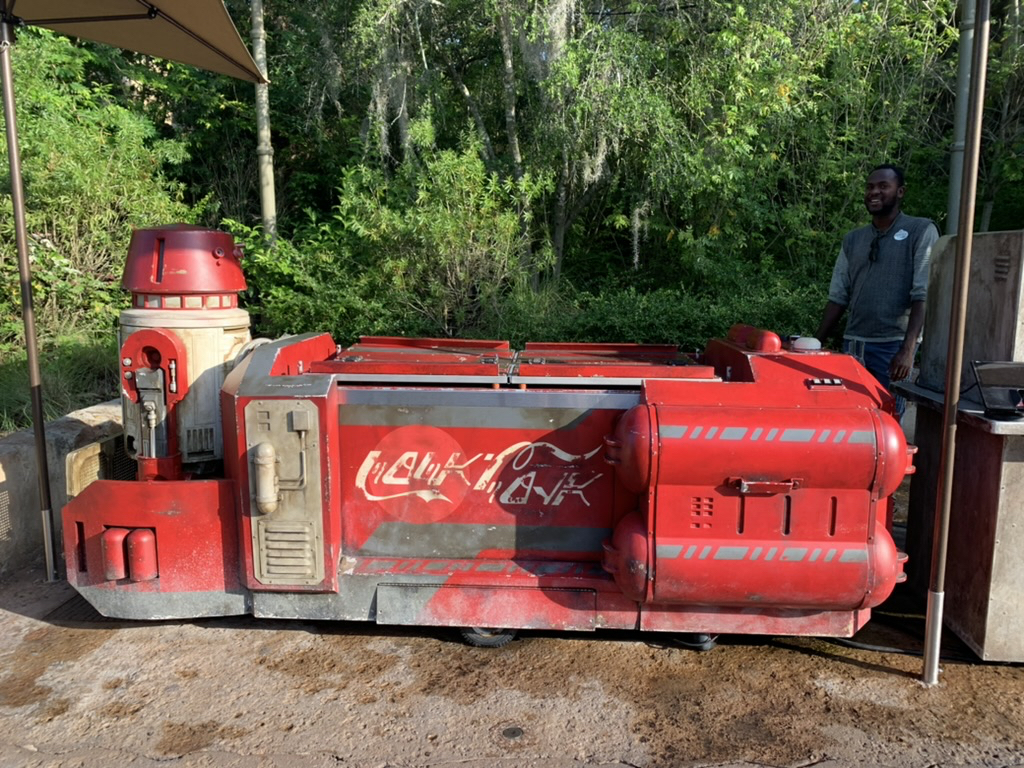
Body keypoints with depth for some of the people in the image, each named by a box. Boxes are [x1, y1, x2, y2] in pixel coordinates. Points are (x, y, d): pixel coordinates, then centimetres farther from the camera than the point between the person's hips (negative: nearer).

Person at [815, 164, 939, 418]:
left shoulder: (921, 231, 0)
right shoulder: (853, 240, 14)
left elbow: (923, 296, -8)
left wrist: (907, 349, -17)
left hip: (894, 345, -4)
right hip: (852, 344, 4)